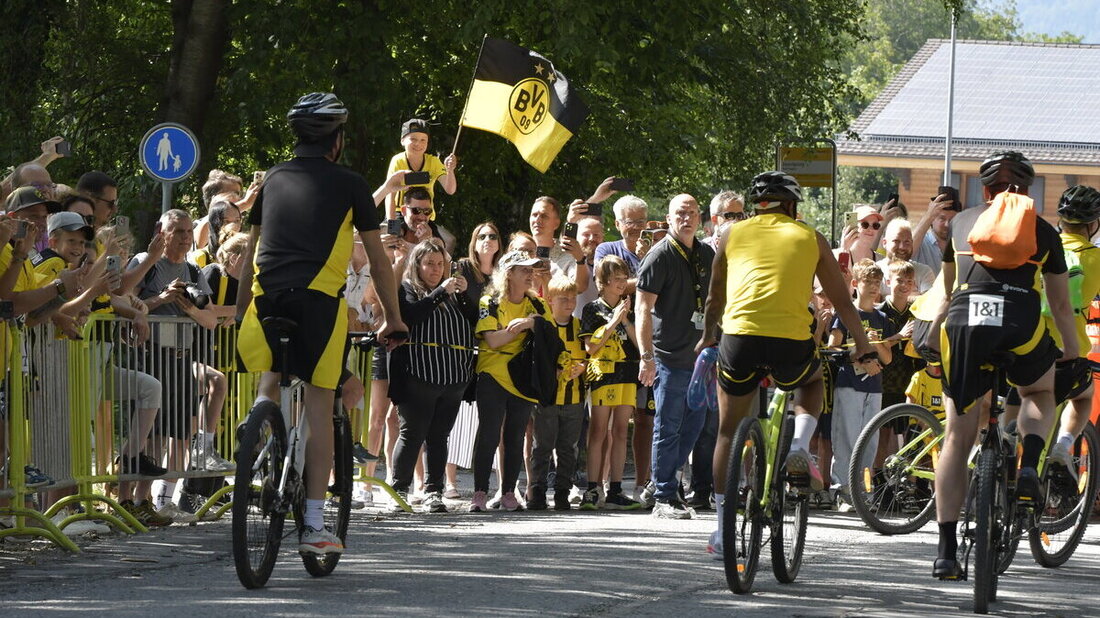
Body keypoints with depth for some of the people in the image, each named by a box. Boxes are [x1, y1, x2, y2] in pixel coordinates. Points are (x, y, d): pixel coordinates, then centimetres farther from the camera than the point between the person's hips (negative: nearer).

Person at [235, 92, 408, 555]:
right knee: (319, 408, 0)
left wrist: (240, 311, 34)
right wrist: (392, 318, 24)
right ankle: (313, 524, -3)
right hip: (318, 298, -3)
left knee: (268, 386, 23)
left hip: (267, 296, 3)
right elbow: (377, 261, 14)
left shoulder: (274, 179, 22)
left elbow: (251, 252, 26)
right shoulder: (348, 184, 12)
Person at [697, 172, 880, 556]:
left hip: (740, 337, 0)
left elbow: (715, 299, 28)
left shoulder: (733, 235, 17)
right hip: (792, 341, 0)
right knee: (811, 381, 35)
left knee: (728, 431, 18)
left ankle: (724, 531, 15)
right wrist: (864, 350, 25)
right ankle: (799, 447, 8)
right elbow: (842, 301, 17)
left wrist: (707, 338, 44)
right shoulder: (810, 238, 15)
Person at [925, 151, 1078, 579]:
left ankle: (946, 550, 5)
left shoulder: (961, 222, 26)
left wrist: (931, 340, 51)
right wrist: (1073, 360, 39)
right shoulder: (1043, 231, 22)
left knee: (957, 438, 9)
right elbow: (1061, 305, 27)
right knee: (1039, 393, 32)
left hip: (963, 321, 1)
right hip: (1021, 323, -1)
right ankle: (1028, 466, 4)